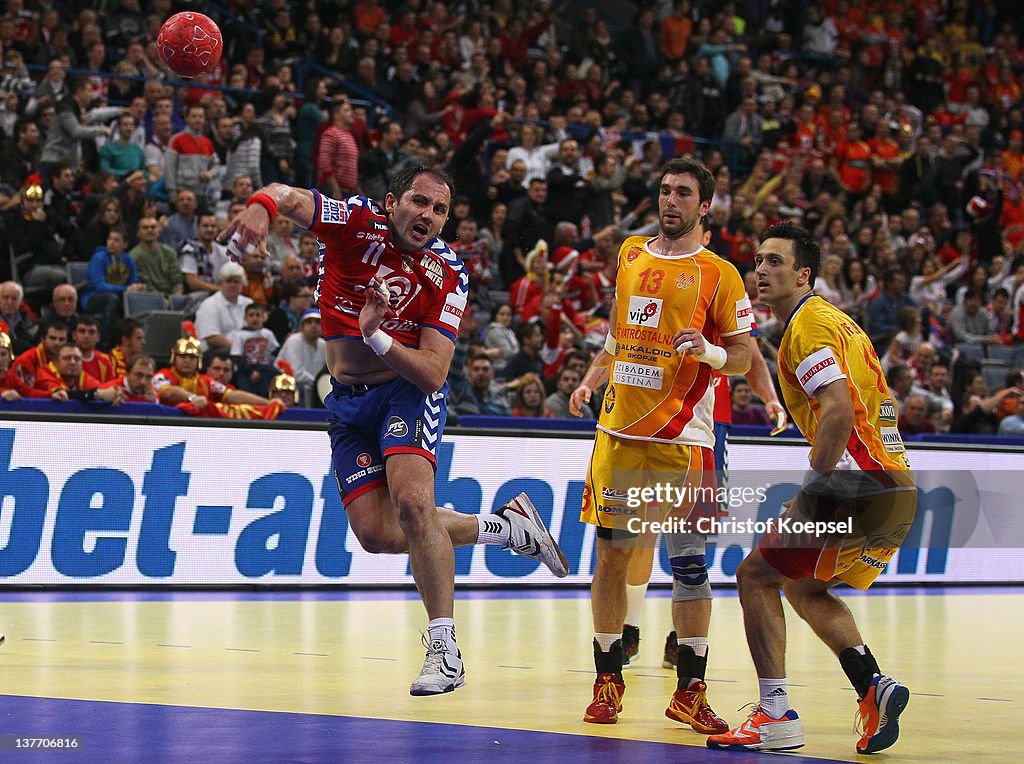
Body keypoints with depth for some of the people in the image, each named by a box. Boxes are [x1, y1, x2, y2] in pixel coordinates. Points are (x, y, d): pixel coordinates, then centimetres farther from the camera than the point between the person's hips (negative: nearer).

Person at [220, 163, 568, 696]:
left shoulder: (446, 276, -12)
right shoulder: (357, 223, -10)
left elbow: (433, 373, -17)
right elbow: (288, 197, -29)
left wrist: (375, 336, -32)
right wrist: (262, 205, -53)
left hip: (410, 393, -3)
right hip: (349, 400, 3)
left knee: (411, 500, -28)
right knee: (376, 532, -3)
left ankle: (444, 649, -22)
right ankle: (508, 527, 18)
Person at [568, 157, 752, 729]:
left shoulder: (718, 274, -1)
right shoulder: (631, 254, 13)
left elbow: (744, 357, 0)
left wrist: (709, 351, -20)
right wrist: (592, 380, 16)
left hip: (682, 436, -4)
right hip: (620, 429, 4)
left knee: (689, 561, -3)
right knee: (612, 553, 4)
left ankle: (690, 690, 5)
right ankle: (608, 680, 14)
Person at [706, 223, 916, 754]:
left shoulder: (808, 324, -8)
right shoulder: (838, 321, 22)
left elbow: (839, 410, -22)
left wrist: (811, 495, -21)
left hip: (859, 486, -10)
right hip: (897, 489, 10)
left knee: (756, 575, -2)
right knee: (804, 587, 23)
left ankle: (776, 714, -8)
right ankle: (874, 687, 6)